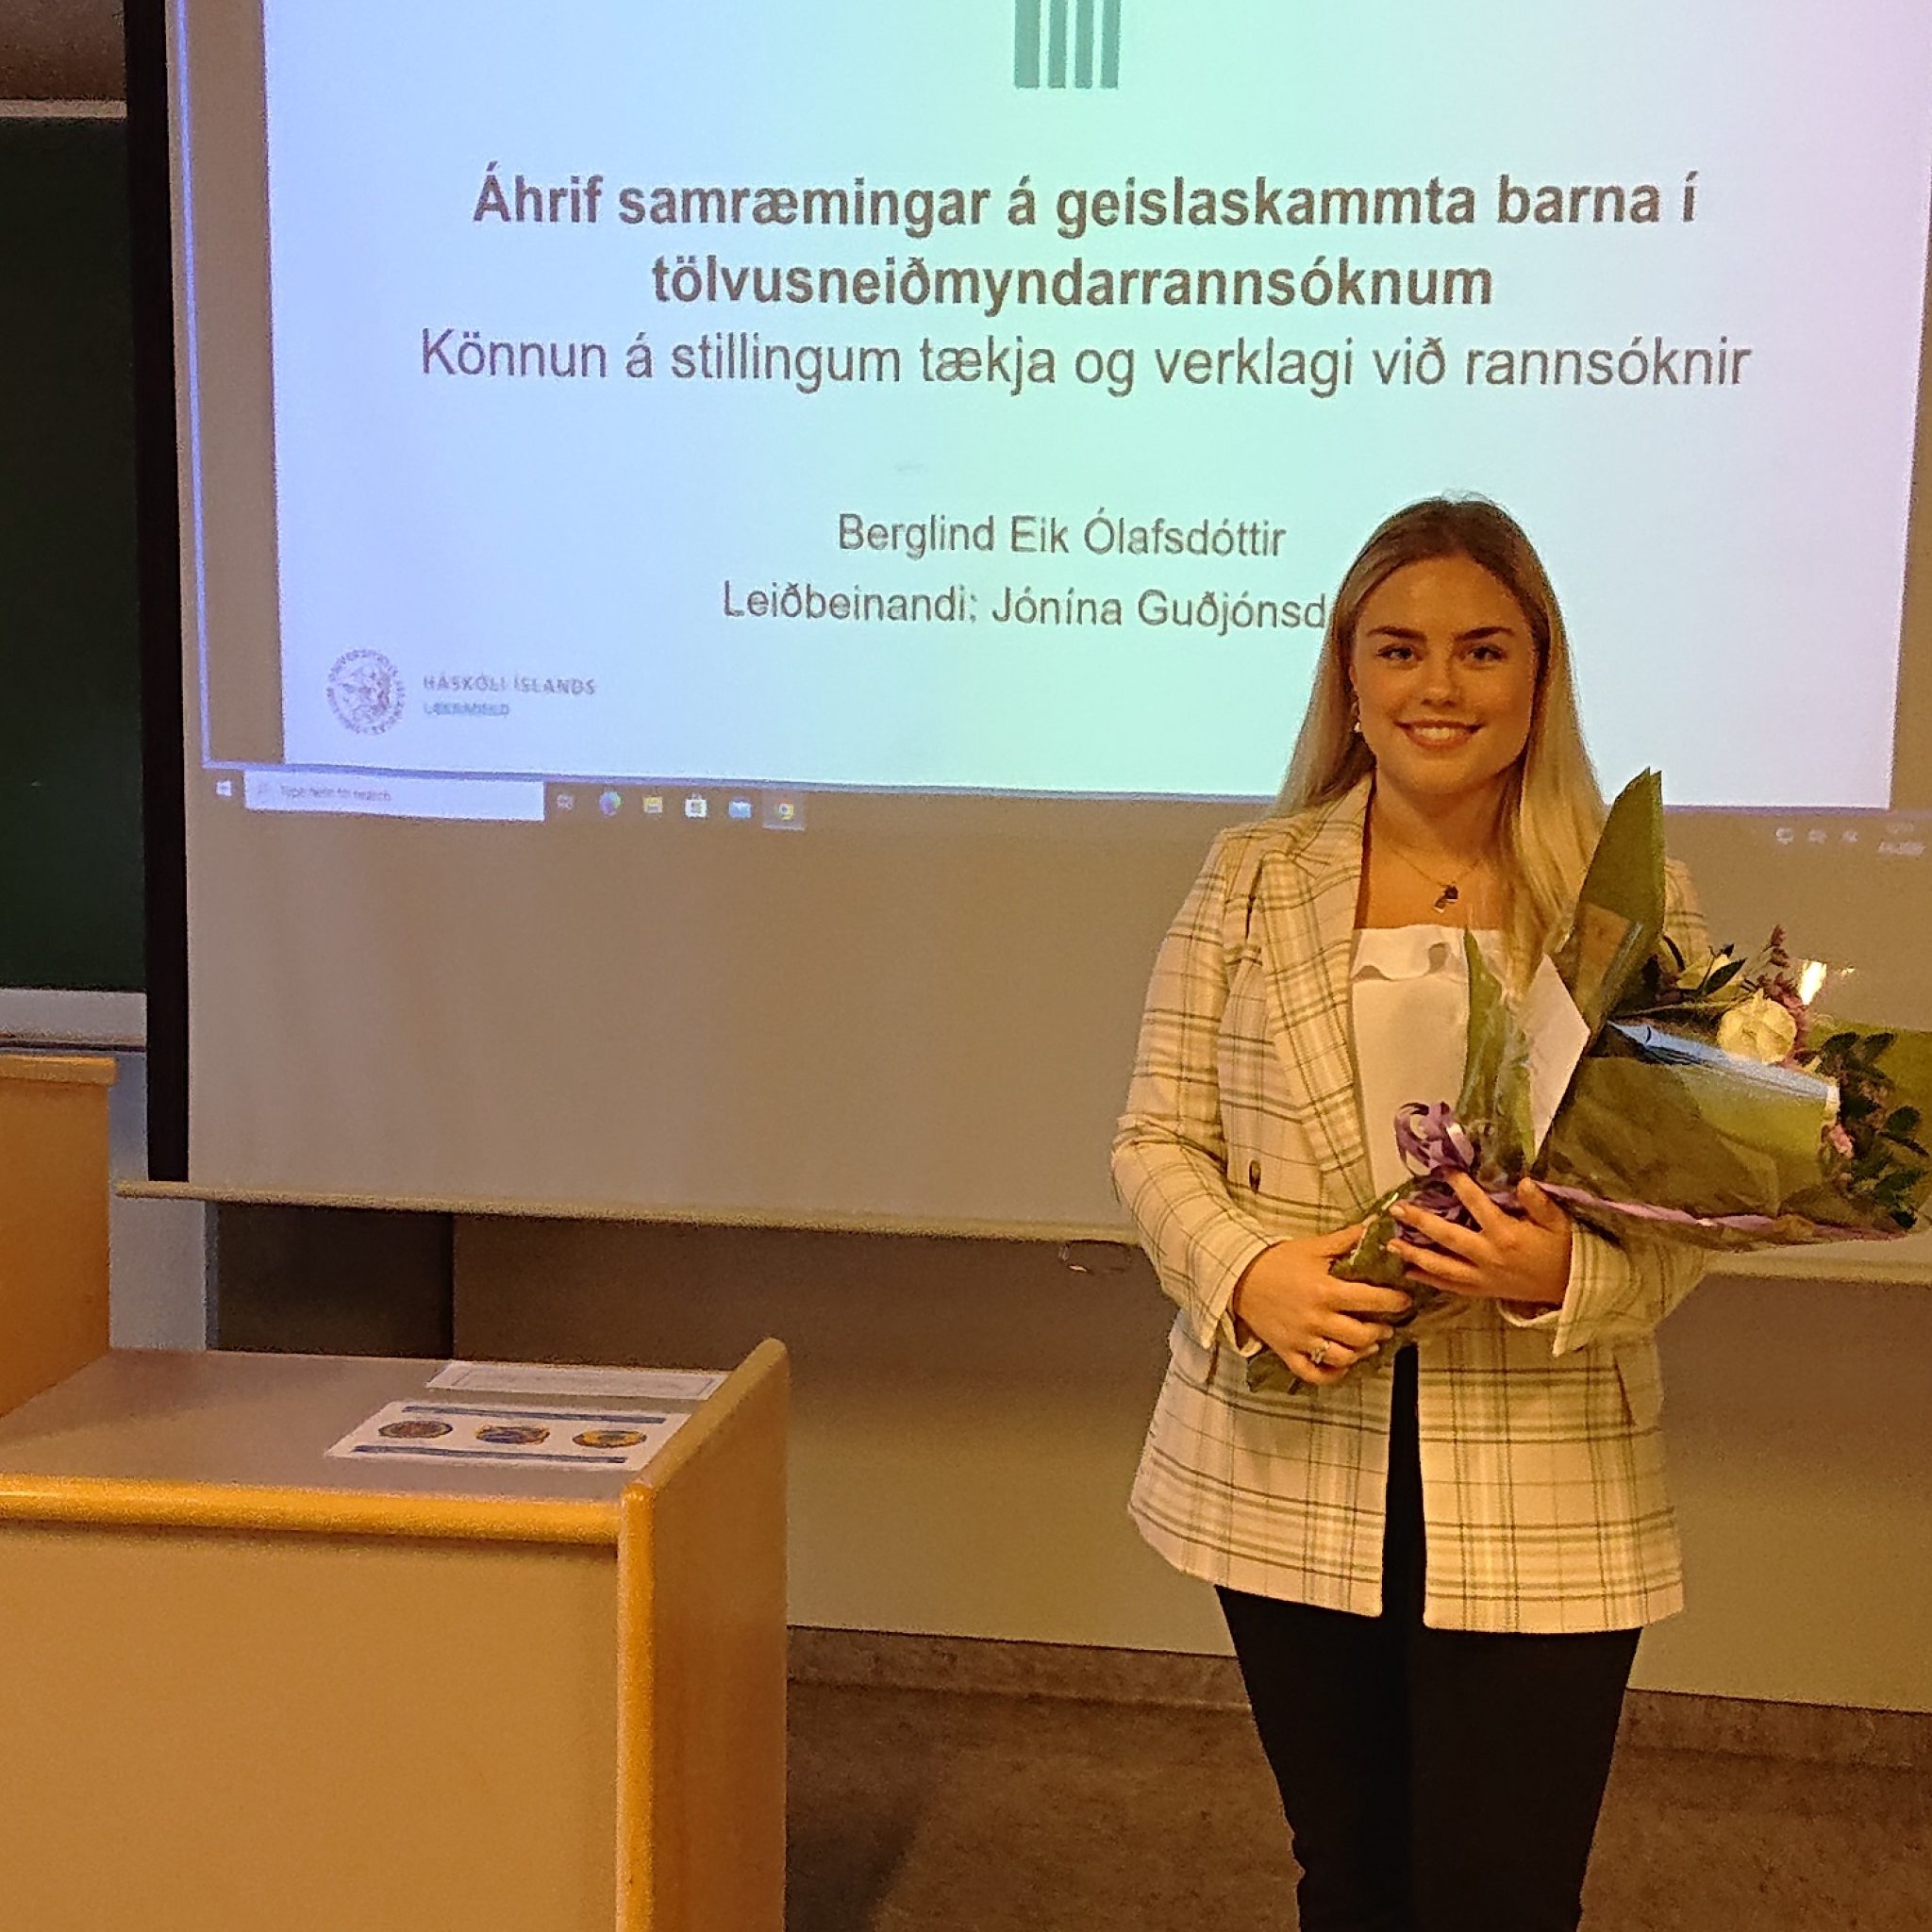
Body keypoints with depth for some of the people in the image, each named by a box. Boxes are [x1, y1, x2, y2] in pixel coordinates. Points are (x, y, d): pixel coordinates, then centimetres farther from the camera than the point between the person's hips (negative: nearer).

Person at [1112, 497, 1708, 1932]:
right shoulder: (1253, 877, 2)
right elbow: (1159, 1140, 3)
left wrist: (1565, 1277, -23)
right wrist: (1247, 1273, -17)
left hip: (1538, 1500, -1)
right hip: (1292, 1473, 2)